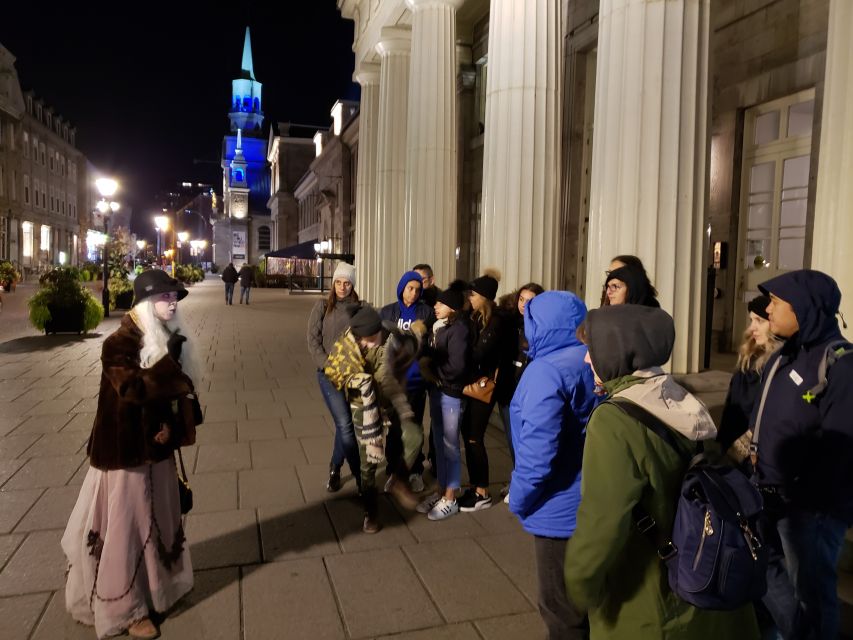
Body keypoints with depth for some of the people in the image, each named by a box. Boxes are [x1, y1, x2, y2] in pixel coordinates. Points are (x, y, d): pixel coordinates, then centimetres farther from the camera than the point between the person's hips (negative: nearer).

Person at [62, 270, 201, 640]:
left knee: (158, 518, 19)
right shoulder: (119, 344, -17)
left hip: (158, 447, 7)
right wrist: (170, 364, -27)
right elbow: (133, 388, -30)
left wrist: (170, 424, -2)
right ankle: (126, 608, 21)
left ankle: (156, 586, 40)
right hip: (126, 449, -7)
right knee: (126, 525, 5)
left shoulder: (167, 341, 3)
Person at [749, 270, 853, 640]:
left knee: (810, 588, 10)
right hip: (769, 492, 9)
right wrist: (755, 451, 3)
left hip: (812, 504, -8)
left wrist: (798, 494, -20)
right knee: (768, 567, 23)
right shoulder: (783, 357, 8)